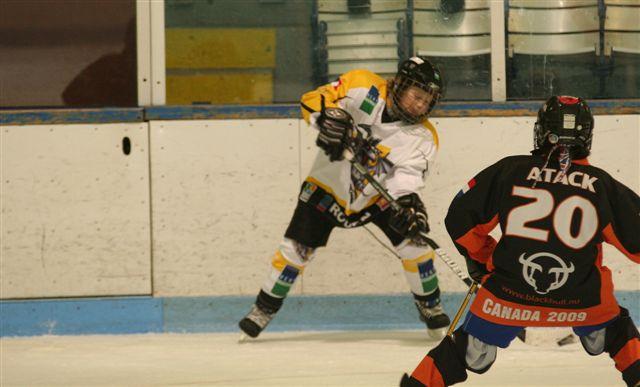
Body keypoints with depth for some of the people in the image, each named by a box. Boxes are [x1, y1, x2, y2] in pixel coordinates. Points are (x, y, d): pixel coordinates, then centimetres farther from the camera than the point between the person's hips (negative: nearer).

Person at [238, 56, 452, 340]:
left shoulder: (423, 137, -15)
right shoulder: (362, 87, -20)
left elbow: (407, 176, -26)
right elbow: (313, 100, -19)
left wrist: (407, 203, -46)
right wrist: (330, 117, -40)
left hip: (376, 196, 2)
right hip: (328, 185, -1)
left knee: (411, 240, -12)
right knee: (297, 249, -4)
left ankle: (430, 307, 9)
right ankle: (265, 308, 15)